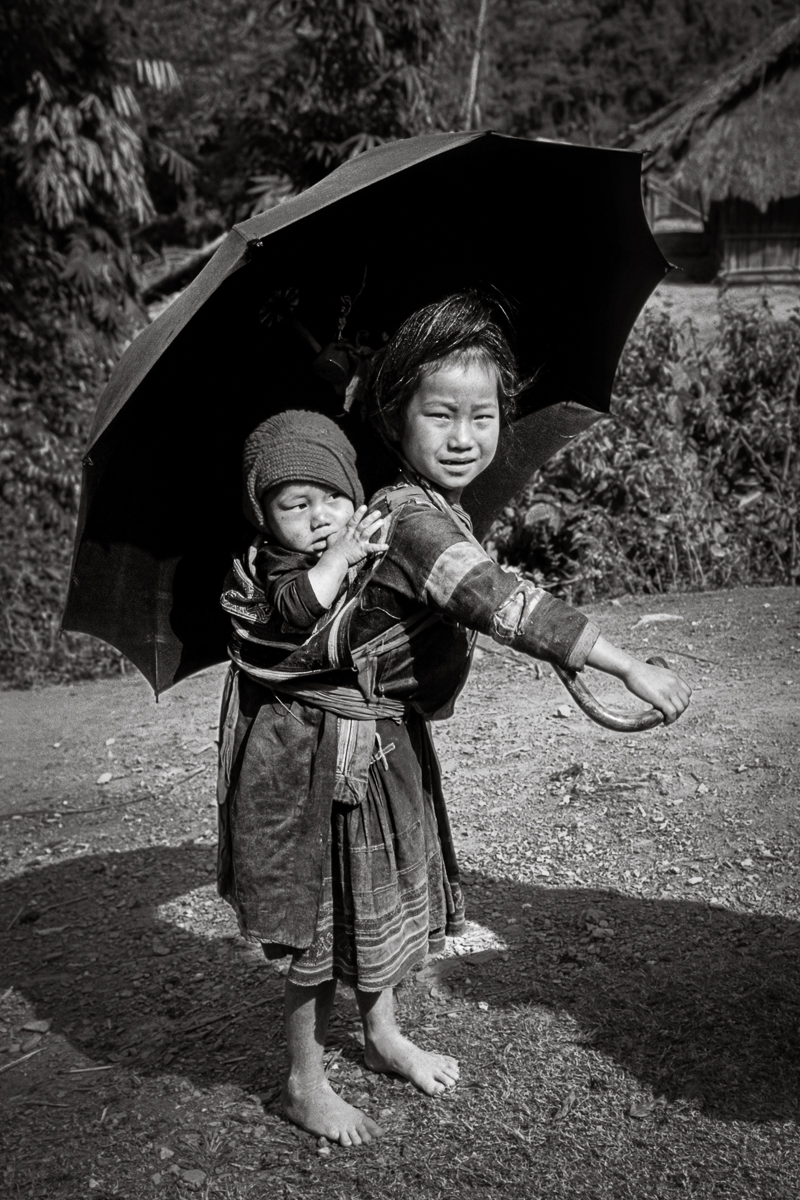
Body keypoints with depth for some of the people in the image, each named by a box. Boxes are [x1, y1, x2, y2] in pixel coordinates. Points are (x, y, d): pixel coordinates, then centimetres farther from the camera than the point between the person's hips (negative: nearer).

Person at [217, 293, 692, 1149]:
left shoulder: (433, 509, 1)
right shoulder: (413, 517, -29)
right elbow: (503, 605, -40)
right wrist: (628, 668, -40)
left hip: (387, 732, 10)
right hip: (329, 741, -9)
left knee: (390, 890, 23)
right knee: (332, 915, 5)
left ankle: (382, 1033, 44)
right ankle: (304, 1082, 25)